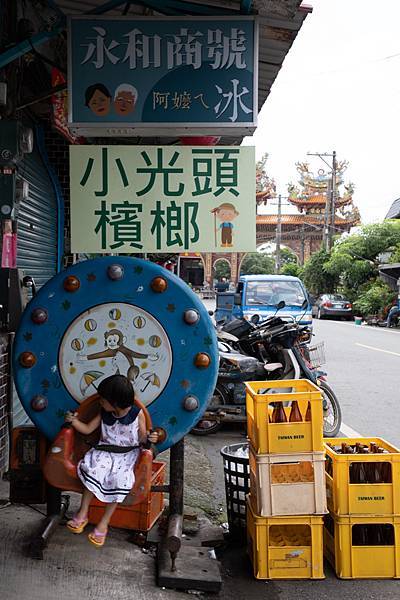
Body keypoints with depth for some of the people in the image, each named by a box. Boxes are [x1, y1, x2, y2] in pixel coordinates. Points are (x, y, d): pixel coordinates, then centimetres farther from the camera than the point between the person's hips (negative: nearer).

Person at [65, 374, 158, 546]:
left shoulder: (137, 414, -6)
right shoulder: (104, 414, 5)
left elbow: (141, 437, -2)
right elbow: (87, 429, 13)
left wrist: (148, 438, -24)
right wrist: (74, 421, -2)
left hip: (127, 454, -3)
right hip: (105, 451, 3)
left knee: (119, 477, -29)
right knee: (94, 469, -28)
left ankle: (104, 522, -16)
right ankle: (83, 513, -17)